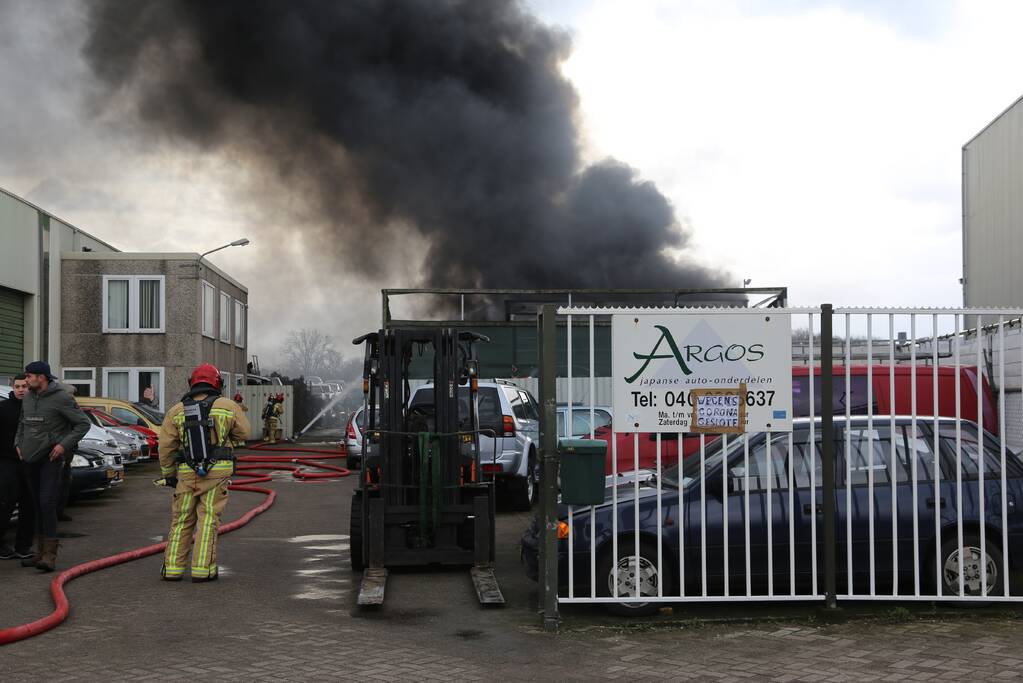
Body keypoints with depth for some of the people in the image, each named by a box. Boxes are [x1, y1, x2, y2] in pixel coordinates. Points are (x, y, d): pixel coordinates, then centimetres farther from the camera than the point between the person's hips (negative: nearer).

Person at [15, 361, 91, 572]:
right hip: (32, 459, 7)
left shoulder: (61, 398, -11)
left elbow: (83, 423, -8)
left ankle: (50, 555, -15)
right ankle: (40, 552, 19)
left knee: (47, 503, -15)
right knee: (38, 505, 12)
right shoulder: (27, 398, 10)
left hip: (52, 458, -7)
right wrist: (19, 444, 12)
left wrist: (64, 444, -15)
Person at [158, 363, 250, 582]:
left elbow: (166, 447, 4)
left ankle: (173, 568, 12)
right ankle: (202, 569, -2)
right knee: (208, 519, 1)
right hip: (217, 471, -1)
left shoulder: (176, 411, 3)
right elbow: (243, 433, 13)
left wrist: (168, 474, 16)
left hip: (187, 473, 2)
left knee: (182, 520, 12)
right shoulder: (228, 406, 0)